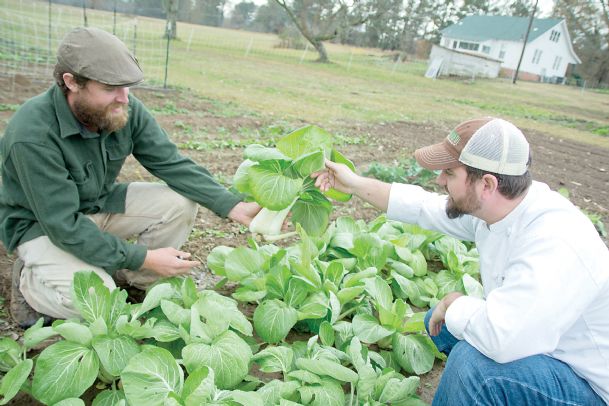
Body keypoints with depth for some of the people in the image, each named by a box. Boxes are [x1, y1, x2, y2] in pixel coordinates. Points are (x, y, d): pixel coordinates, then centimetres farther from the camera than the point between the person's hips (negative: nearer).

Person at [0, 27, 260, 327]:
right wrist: (144, 258, -31)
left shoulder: (126, 110, -17)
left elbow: (171, 163, -13)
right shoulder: (33, 134, -33)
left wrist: (232, 206, -24)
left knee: (180, 204, -15)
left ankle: (131, 281, 6)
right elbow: (64, 224, -31)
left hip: (101, 204, 6)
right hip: (41, 223, -5)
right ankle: (29, 279, 5)